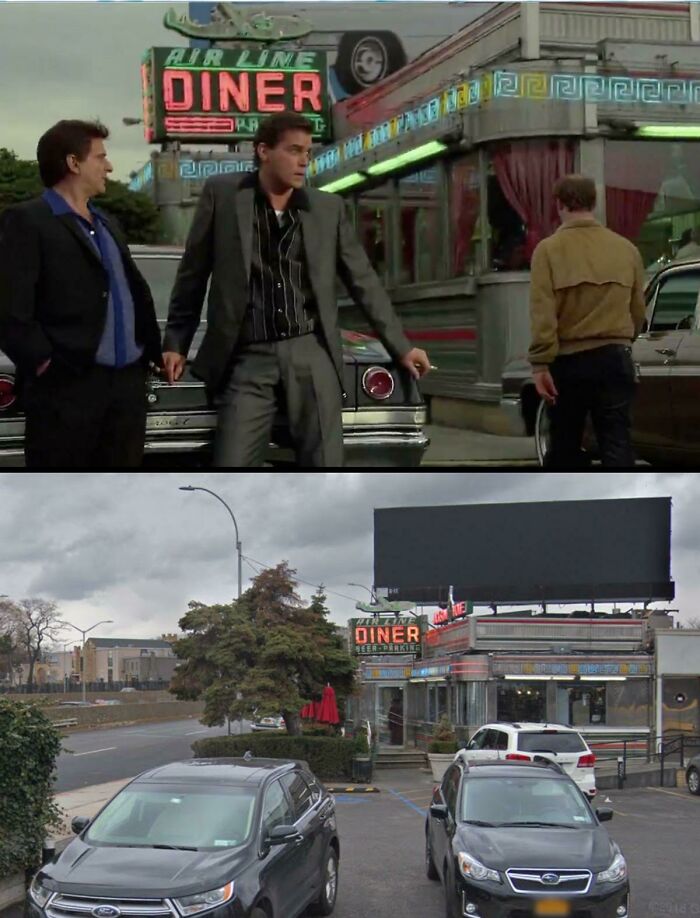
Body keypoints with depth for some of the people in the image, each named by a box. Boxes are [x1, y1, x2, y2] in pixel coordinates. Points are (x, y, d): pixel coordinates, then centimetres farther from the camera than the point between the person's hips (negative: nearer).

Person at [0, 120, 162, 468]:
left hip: (128, 382, 8)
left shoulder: (106, 223, 23)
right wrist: (45, 363, -15)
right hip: (67, 386, -8)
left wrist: (152, 349, 13)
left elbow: (136, 291, 25)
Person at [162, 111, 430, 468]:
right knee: (231, 464, -6)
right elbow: (193, 275, 8)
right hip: (249, 360, -2)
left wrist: (400, 347, 12)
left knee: (325, 463, 1)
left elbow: (363, 281, 13)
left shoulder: (328, 207, 8)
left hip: (312, 355, 2)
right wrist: (175, 343, 7)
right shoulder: (222, 194, 2)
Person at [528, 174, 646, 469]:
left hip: (568, 360, -2)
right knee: (617, 444, -1)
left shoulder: (549, 249, -6)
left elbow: (542, 312, -13)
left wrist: (540, 364, -12)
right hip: (615, 358, 2)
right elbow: (638, 310, 11)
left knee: (564, 446, 11)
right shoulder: (626, 249, 4)